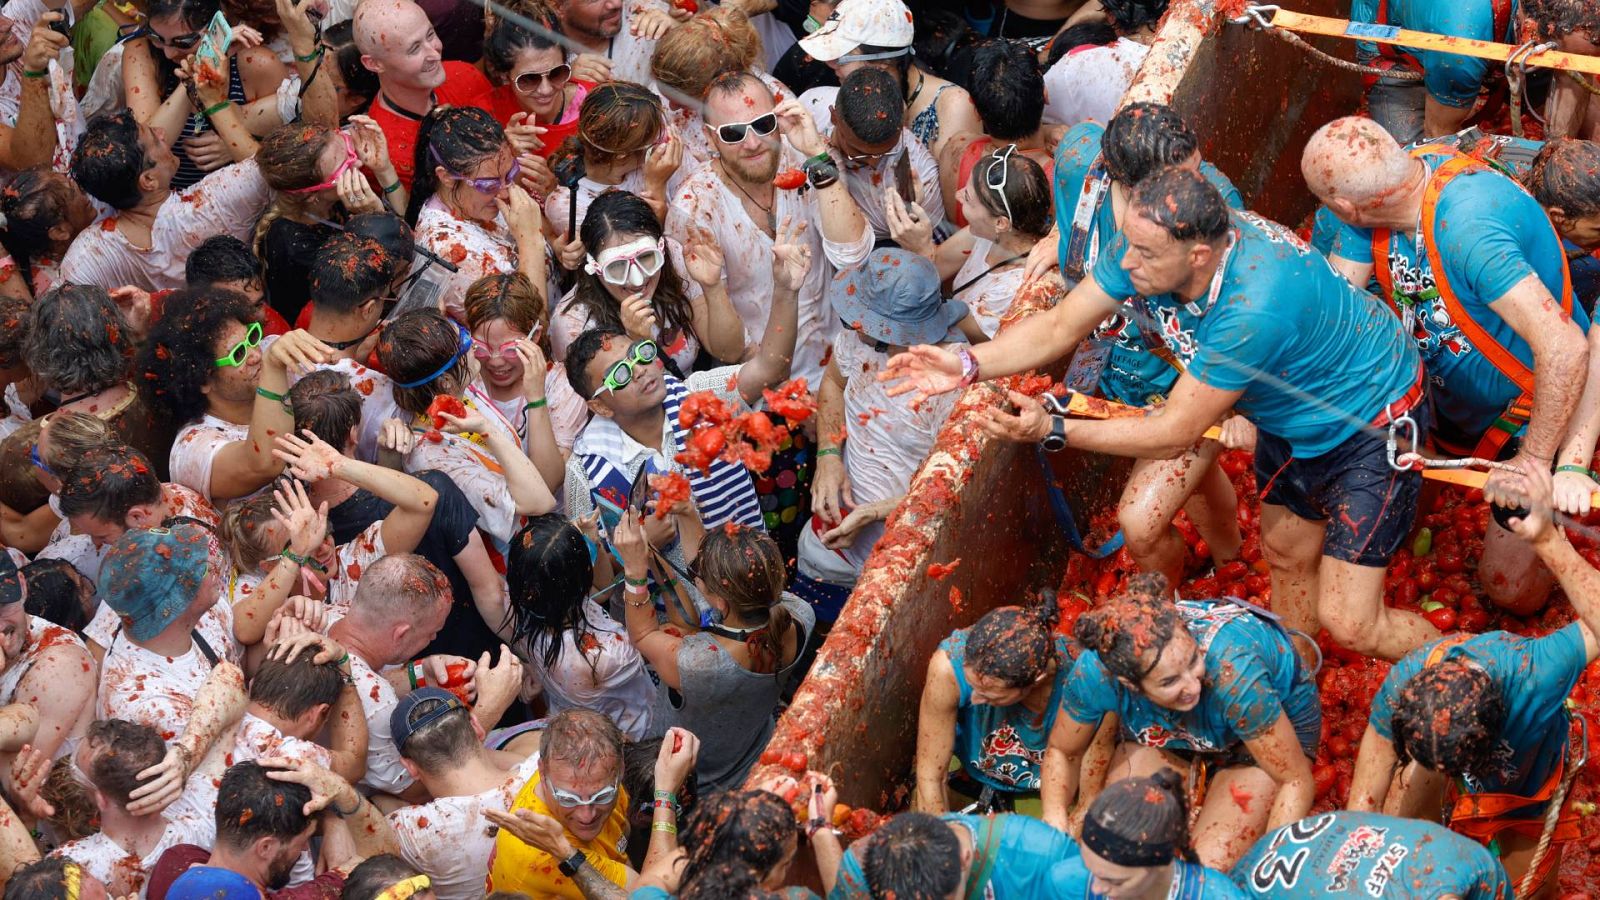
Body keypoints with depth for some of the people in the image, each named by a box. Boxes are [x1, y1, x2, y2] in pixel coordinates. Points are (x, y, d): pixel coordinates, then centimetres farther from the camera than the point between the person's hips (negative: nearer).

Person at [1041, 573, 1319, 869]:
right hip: (1161, 728, 3)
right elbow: (1061, 752, -12)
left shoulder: (1233, 673, -44)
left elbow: (1297, 782, -30)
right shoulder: (1095, 673, -35)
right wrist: (1054, 817, -31)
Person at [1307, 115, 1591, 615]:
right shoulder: (1388, 181, -16)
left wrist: (1534, 461, -37)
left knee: (1512, 591, 0)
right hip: (1449, 395, 7)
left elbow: (1564, 348, -44)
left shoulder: (1466, 226, -40)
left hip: (1539, 409, -7)